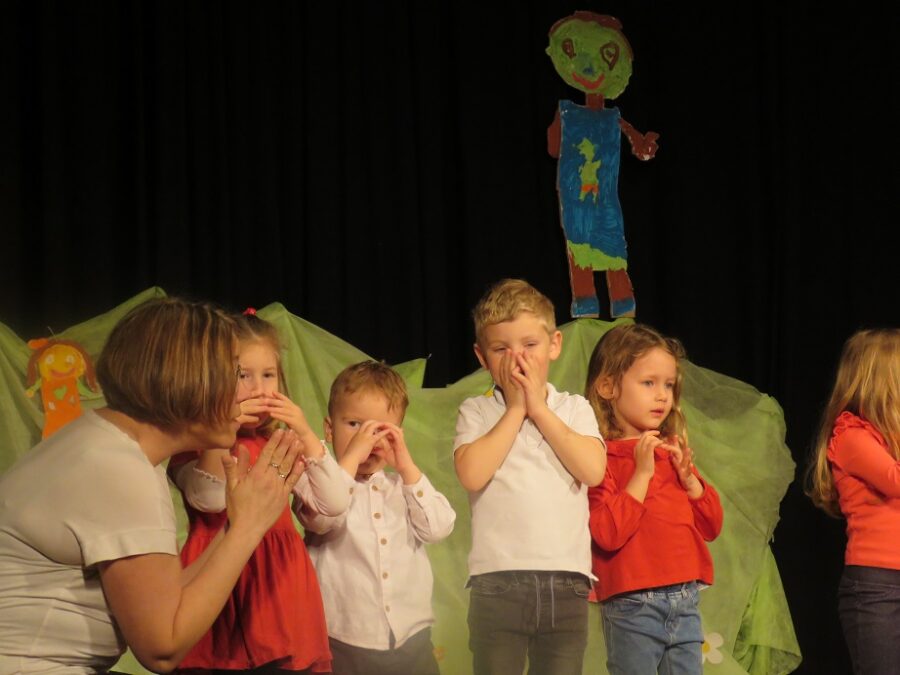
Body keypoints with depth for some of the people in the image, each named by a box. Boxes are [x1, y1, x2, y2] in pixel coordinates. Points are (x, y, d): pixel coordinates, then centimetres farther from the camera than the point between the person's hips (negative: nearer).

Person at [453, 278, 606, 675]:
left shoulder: (574, 409, 11)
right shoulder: (476, 412, 6)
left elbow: (593, 470, -6)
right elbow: (472, 474, -12)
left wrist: (539, 409, -3)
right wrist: (514, 409, -4)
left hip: (566, 581, 2)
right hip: (498, 580, -2)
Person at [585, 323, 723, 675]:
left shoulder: (672, 452, 16)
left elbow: (712, 526, 15)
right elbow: (608, 533, -19)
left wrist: (687, 476, -1)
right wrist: (642, 473, -17)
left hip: (685, 605, 7)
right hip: (633, 607, -7)